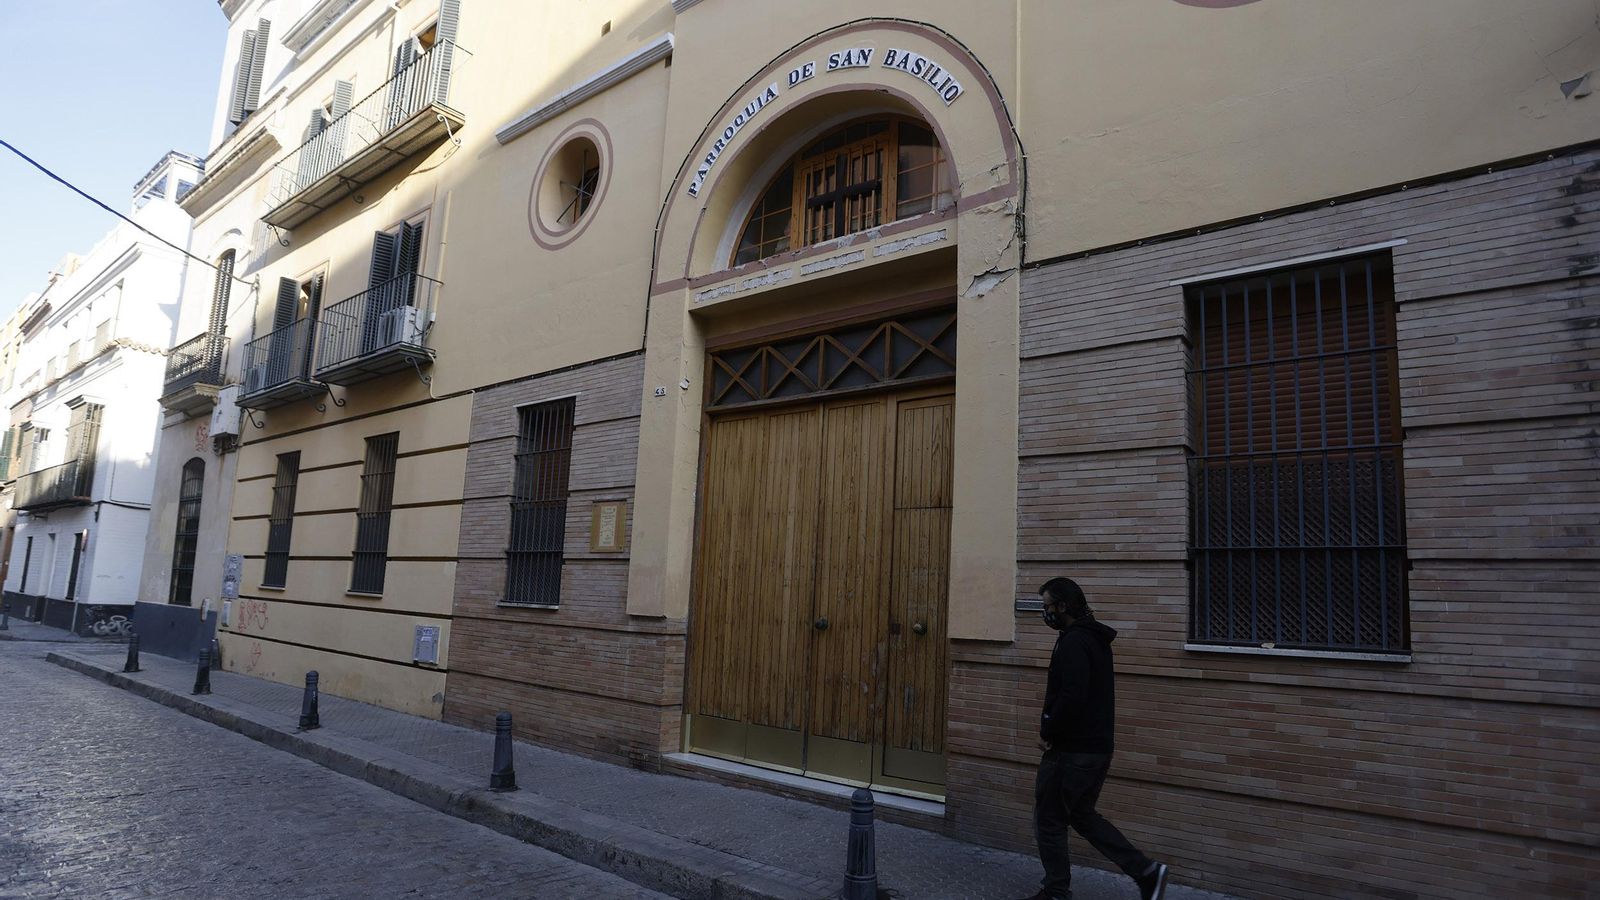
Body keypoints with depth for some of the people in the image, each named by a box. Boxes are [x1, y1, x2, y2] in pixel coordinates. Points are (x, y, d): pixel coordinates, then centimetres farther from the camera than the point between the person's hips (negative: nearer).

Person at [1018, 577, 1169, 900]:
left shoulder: (1073, 642, -19)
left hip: (1072, 750, -10)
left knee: (1049, 820, 5)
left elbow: (1071, 696, -29)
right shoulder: (1095, 638, 13)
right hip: (1098, 747, 10)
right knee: (1082, 815, 20)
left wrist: (1047, 733, -15)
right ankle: (1146, 872, 16)